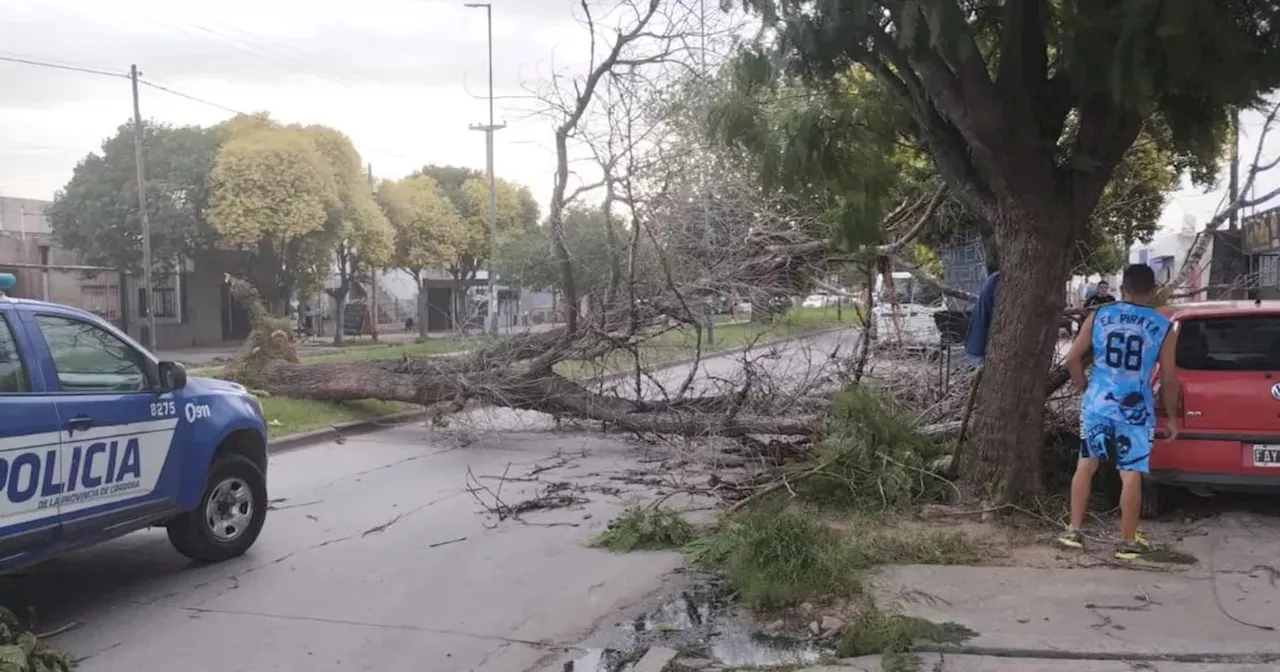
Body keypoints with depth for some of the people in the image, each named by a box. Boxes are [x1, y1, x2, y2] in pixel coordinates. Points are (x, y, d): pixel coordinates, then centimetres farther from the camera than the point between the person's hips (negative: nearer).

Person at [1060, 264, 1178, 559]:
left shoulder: (1099, 315, 1)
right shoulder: (1163, 327, -2)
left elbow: (1072, 359, 1)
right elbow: (1168, 379, 0)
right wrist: (1172, 417, 12)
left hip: (1097, 403, 2)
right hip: (1135, 410, -2)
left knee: (1086, 465, 13)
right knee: (1131, 475, 5)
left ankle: (1074, 531, 15)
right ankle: (1128, 542, 13)